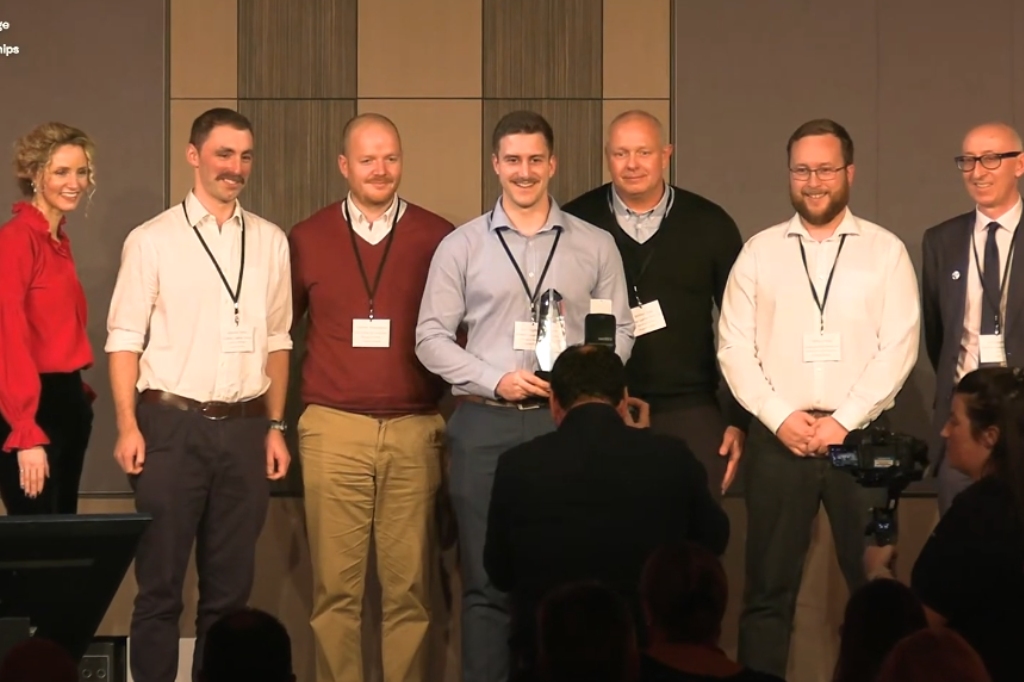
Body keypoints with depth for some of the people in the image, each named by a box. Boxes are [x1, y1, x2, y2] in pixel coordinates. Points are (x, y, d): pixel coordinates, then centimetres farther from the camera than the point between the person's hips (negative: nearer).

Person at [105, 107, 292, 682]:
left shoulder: (271, 242, 10)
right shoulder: (152, 241, -1)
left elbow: (277, 342, 13)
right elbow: (125, 340, -3)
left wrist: (276, 426, 8)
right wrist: (128, 426, -11)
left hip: (245, 426, 3)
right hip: (171, 423, -3)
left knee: (232, 584, 9)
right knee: (160, 581, 1)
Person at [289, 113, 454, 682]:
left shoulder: (439, 239, 5)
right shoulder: (307, 240, 7)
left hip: (416, 430, 0)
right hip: (333, 429, 0)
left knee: (411, 585, 1)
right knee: (336, 585, 1)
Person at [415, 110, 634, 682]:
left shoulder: (596, 246, 9)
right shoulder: (461, 246, 7)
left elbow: (620, 331, 9)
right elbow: (432, 338, 5)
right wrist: (496, 380, -8)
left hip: (566, 421, 0)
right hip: (485, 425, 0)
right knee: (487, 582, 2)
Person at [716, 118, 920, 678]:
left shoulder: (885, 250, 5)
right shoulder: (759, 252, 9)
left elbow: (899, 346, -3)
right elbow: (734, 347, 4)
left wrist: (841, 422, -10)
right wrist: (781, 418, -7)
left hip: (860, 437, -1)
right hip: (777, 438, 1)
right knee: (768, 588, 3)